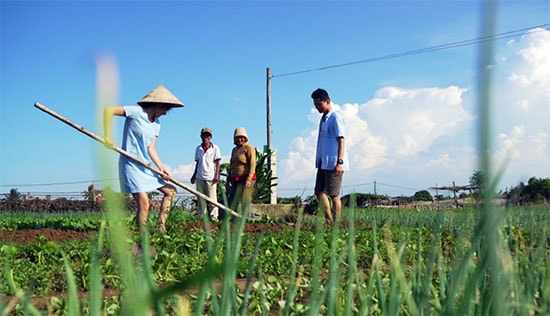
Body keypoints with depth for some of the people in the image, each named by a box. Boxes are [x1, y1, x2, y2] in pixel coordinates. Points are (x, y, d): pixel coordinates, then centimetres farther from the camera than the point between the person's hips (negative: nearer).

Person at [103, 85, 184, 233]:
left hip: (146, 166, 9)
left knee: (170, 191, 13)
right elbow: (109, 110, -18)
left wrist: (161, 167, -9)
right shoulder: (136, 112, -11)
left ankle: (161, 228, 15)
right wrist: (108, 137, -21)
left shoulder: (156, 124, 12)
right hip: (131, 165, -9)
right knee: (144, 203, -18)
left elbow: (151, 149, 6)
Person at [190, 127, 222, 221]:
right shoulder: (198, 148, 11)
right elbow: (197, 163, 17)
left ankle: (214, 217, 0)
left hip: (210, 177, -4)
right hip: (199, 177, 4)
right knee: (201, 199, 8)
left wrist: (217, 175, -9)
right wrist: (194, 175, 16)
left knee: (212, 198, -3)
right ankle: (200, 216, 13)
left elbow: (217, 162, -1)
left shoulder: (215, 148, 0)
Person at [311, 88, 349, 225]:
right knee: (319, 191, 10)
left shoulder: (336, 118, -10)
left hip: (333, 163, -9)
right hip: (323, 163, 9)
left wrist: (340, 162, -23)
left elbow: (341, 140, -16)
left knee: (334, 195, -4)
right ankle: (328, 220, 19)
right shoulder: (323, 119, 16)